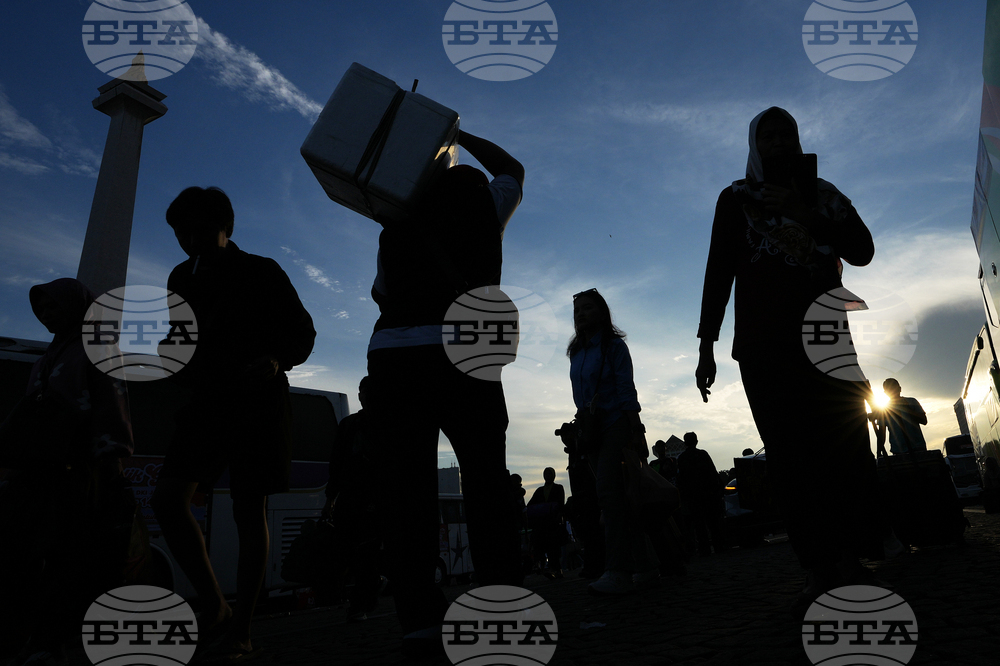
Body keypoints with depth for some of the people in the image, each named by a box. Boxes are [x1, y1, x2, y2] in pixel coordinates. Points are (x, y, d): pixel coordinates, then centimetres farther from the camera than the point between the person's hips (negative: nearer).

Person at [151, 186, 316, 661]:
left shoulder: (261, 272, 0)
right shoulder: (180, 278, 14)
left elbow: (302, 332, 0)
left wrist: (278, 360, -20)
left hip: (257, 400, -4)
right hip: (203, 400, 5)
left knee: (249, 512, -2)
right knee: (167, 498, -13)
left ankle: (241, 630, 8)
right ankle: (214, 607, 3)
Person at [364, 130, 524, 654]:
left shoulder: (397, 222, 19)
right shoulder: (484, 205, 17)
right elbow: (511, 169, 39)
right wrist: (456, 132, 44)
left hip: (390, 354, 2)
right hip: (461, 353, -1)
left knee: (408, 488, 1)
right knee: (486, 486, 5)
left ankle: (419, 616, -3)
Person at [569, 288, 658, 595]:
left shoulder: (614, 345, -2)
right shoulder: (577, 353, 17)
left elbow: (626, 390, -10)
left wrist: (636, 432, -17)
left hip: (617, 426, -7)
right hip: (592, 431, 7)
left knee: (609, 491, -18)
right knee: (619, 498, 5)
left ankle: (618, 572, -18)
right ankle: (646, 567, 11)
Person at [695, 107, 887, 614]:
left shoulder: (823, 193, 20)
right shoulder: (736, 199, 14)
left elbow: (862, 251, 8)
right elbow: (718, 272, 6)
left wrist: (806, 213, -7)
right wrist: (706, 347, -3)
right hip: (765, 347, -2)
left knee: (848, 448, -9)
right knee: (789, 458, -8)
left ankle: (849, 564, -4)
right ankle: (817, 573, -6)